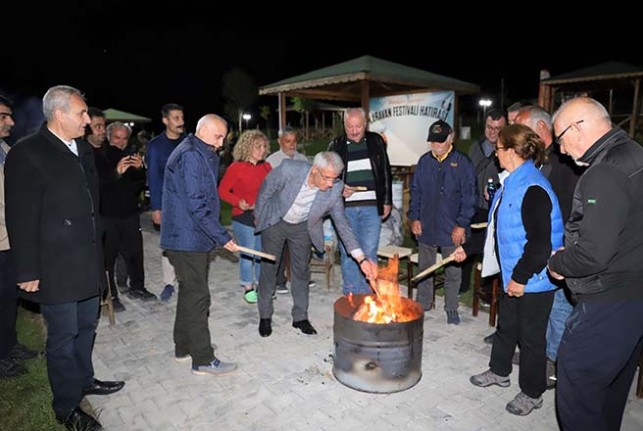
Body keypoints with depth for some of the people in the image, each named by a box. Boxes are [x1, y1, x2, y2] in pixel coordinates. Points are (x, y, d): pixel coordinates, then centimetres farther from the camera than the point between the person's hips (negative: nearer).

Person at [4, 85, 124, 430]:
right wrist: (28, 272, -13)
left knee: (86, 328, 20)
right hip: (56, 268, -7)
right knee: (63, 337, 7)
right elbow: (21, 219, -14)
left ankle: (84, 380, 41)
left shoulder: (83, 149, 9)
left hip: (88, 262, 7)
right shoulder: (27, 153, -13)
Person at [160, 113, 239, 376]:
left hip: (191, 237, 11)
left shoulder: (202, 155, 16)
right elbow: (196, 205, -22)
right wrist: (222, 237, -20)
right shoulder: (190, 156, -17)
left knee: (190, 293, 18)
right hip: (188, 239, -11)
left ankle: (184, 347, 31)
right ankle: (203, 360, 7)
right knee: (197, 297, -4)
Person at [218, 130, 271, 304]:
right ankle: (248, 287, 22)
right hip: (244, 218, -5)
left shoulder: (266, 167, 5)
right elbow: (222, 190, -7)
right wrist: (238, 202, -21)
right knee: (247, 253, 4)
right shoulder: (236, 168, -10)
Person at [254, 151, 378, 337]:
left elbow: (342, 224, -20)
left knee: (301, 271, 9)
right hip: (274, 223, -1)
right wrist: (259, 215, -1)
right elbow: (266, 190, -15)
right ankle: (265, 316, 27)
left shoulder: (335, 189, -26)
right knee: (269, 269, 9)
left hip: (303, 227, 2)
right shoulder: (289, 169, -33)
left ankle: (300, 317, 27)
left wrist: (361, 258, -26)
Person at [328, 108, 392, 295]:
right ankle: (350, 296, 19)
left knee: (369, 253, 2)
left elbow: (385, 172, 11)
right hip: (345, 207, 0)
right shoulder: (336, 146, 5)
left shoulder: (376, 141, 7)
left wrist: (387, 201, 8)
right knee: (347, 253, 6)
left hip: (371, 207, 0)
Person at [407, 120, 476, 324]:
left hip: (452, 230, -3)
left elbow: (469, 197, -7)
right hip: (426, 227, 3)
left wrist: (462, 225, -11)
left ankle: (451, 308, 26)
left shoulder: (462, 163, -6)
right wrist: (414, 218, 2)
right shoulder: (424, 161, 5)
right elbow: (415, 191, 10)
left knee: (453, 271, 9)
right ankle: (423, 302, 32)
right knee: (424, 268, 15)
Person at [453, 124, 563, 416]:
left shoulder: (533, 189, -24)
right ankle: (499, 372, 44)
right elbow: (496, 227, 16)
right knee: (506, 325, 23)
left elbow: (540, 242, -27)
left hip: (533, 279, -9)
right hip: (512, 273, 9)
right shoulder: (511, 184, 7)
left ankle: (532, 393, 28)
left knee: (530, 336, 8)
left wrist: (521, 277, -21)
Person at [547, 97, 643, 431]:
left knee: (576, 384, 2)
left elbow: (593, 253, -27)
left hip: (608, 302, -10)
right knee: (612, 386, 24)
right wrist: (568, 254, 11)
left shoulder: (604, 174, -22)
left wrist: (557, 263, -7)